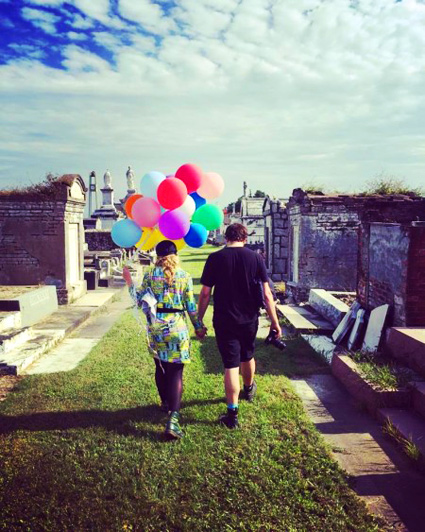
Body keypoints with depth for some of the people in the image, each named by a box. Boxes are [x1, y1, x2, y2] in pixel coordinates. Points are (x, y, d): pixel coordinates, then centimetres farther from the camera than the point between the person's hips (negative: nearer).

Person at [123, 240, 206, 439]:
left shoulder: (150, 274, 1)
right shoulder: (184, 276, -1)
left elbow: (140, 300, 4)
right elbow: (191, 307, 0)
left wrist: (129, 281, 17)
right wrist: (198, 327, 12)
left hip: (155, 328, 2)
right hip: (177, 328, -2)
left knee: (160, 367, 21)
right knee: (175, 372, -2)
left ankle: (165, 403, 40)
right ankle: (173, 419, -12)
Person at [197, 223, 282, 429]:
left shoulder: (215, 259, -7)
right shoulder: (255, 258, -4)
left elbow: (205, 293, -7)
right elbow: (267, 294, -6)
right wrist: (275, 322, 0)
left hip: (224, 321, -2)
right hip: (249, 320, 2)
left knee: (231, 365, 3)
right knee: (247, 356, 25)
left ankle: (232, 413, 4)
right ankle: (249, 389, 50)